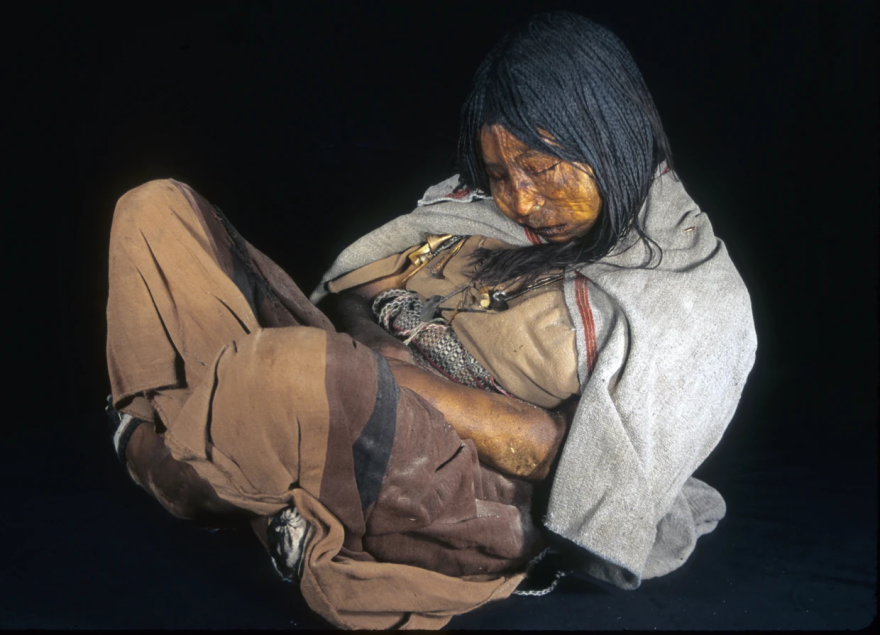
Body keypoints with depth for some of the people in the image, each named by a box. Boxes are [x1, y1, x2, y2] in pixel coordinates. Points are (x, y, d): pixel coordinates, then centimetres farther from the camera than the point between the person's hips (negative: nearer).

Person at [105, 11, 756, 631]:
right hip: (340, 405, 7)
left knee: (292, 373, -39)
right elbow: (350, 294, 16)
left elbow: (579, 452, -11)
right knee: (158, 212, 1)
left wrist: (402, 382, -19)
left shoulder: (696, 290, -1)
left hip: (461, 514, -6)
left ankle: (151, 459, -5)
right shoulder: (478, 208, 15)